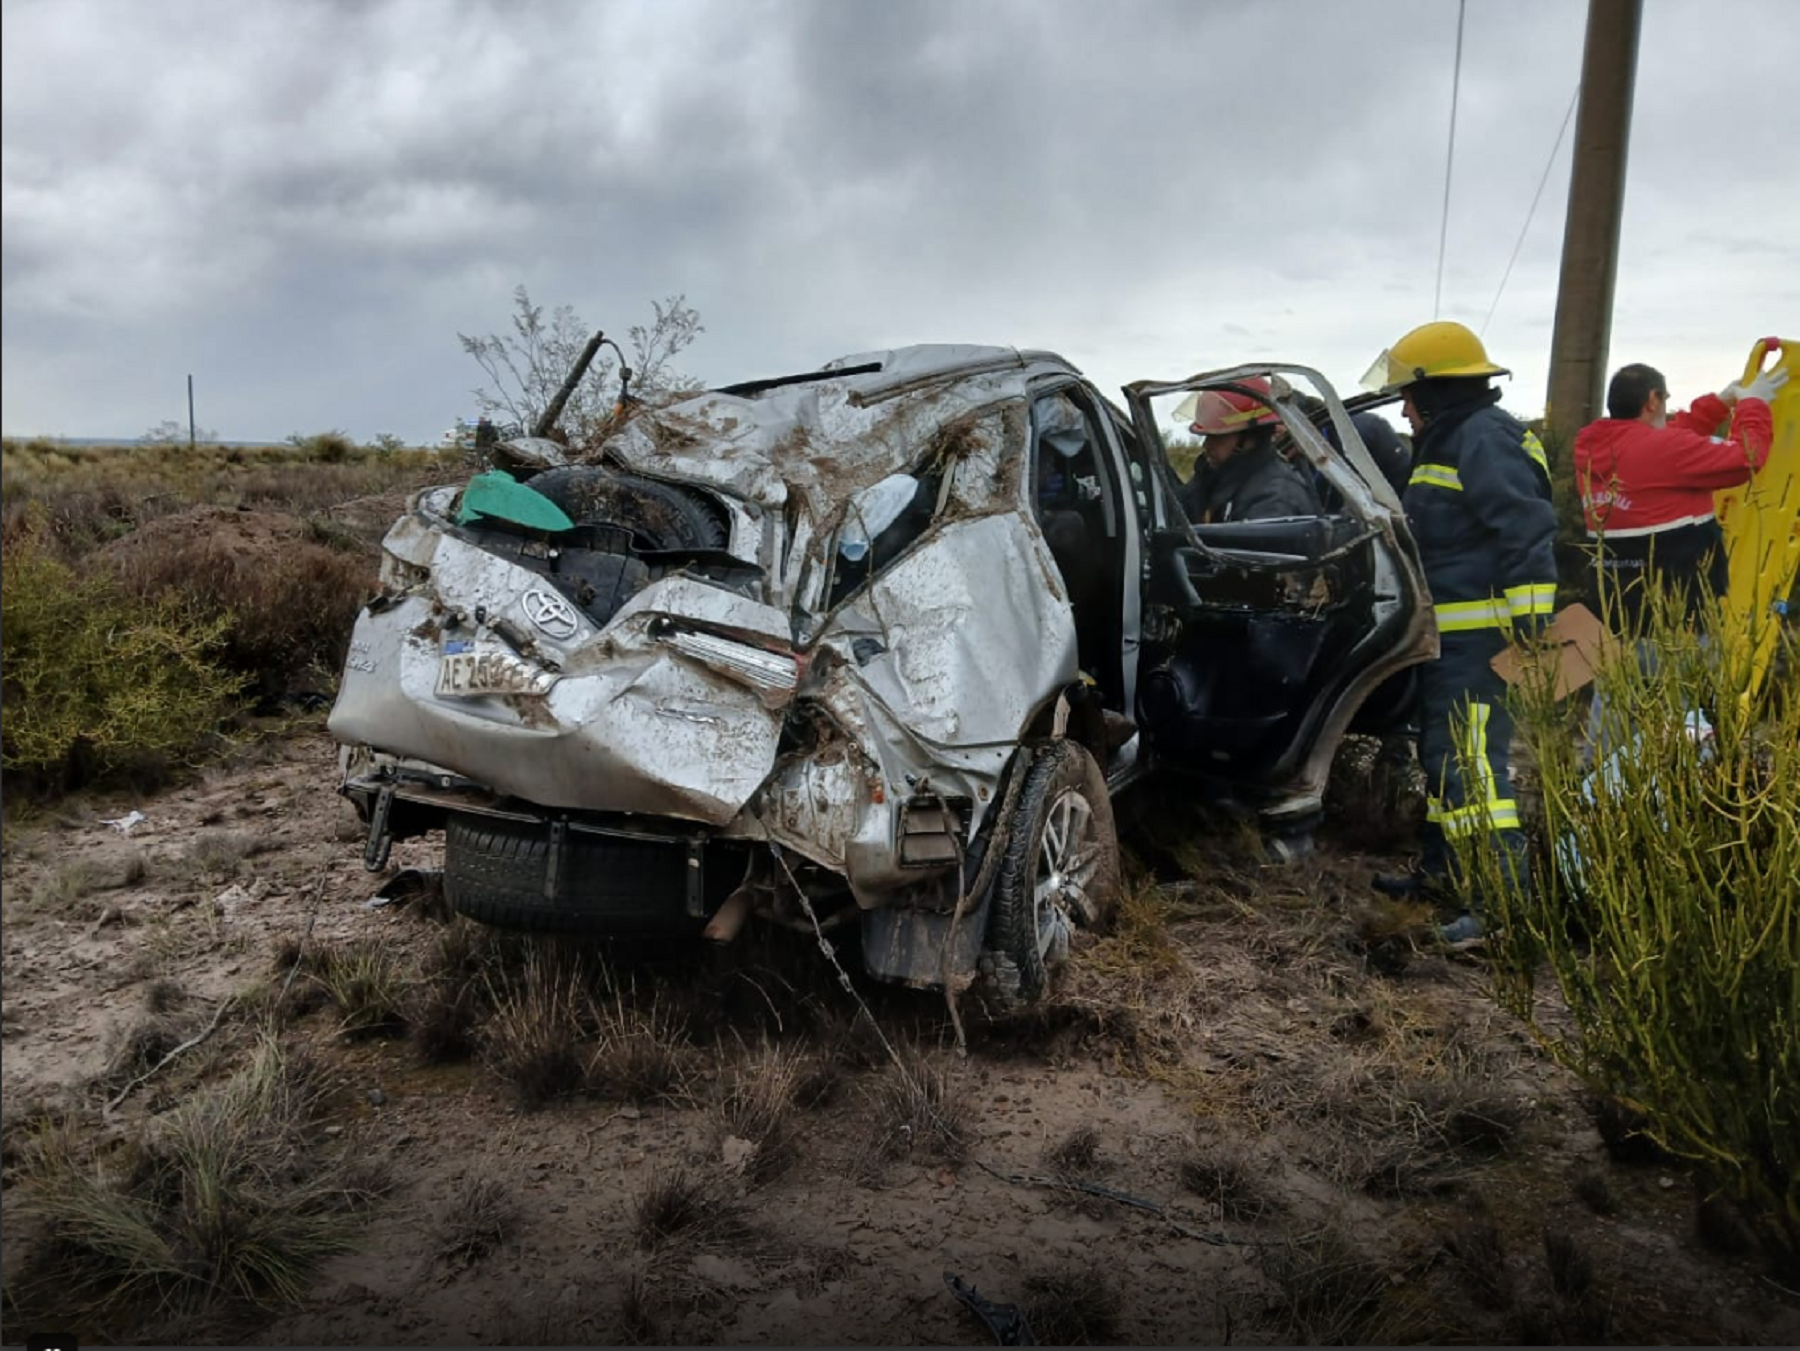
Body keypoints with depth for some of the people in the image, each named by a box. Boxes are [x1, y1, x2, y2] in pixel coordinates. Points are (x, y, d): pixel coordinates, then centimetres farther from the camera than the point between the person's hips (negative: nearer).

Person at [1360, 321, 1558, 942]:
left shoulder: (1486, 440, -15)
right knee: (1441, 754, 19)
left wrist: (1529, 622, -26)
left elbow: (1528, 535, -23)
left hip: (1480, 640, -11)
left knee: (1471, 764, -15)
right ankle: (1440, 871, 32)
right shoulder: (1449, 442, 20)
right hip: (1450, 637, 11)